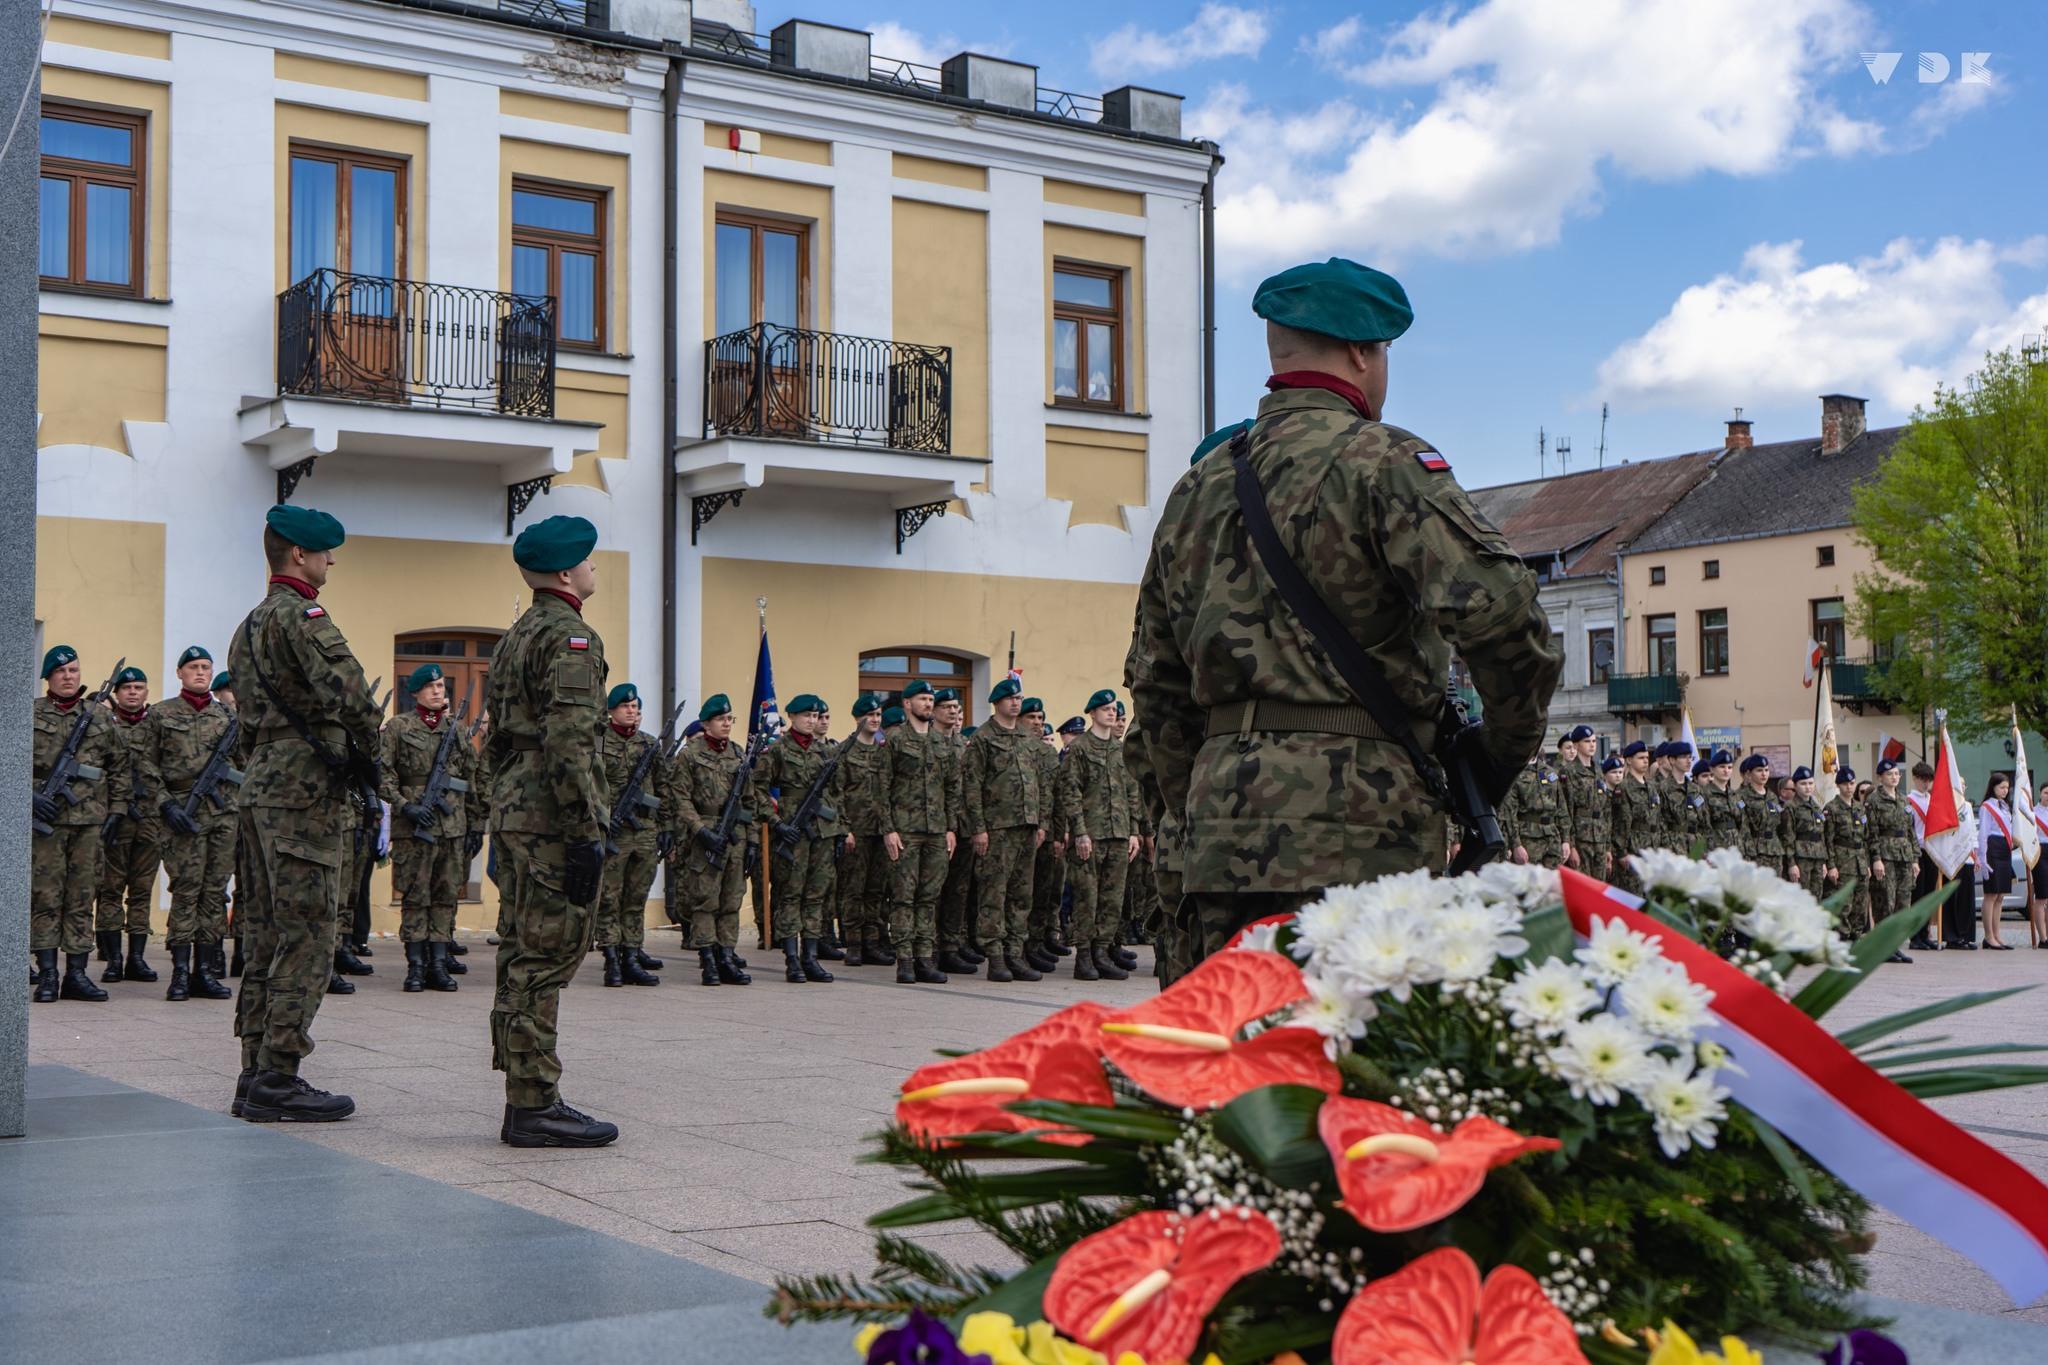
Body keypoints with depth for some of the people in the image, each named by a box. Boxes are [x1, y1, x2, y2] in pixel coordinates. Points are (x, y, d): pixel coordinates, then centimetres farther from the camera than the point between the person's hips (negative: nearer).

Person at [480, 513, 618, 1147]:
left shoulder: (515, 637, 18)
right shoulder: (570, 636, -13)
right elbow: (568, 742, -21)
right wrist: (588, 835, -21)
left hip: (513, 810, 10)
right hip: (552, 817, -10)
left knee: (522, 956, 11)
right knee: (545, 958, -7)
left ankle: (526, 1099, 17)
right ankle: (534, 1106, -4)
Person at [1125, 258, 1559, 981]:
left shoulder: (1197, 486, 19)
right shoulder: (1383, 461, -3)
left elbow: (1156, 680, 22)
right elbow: (1496, 603, -17)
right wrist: (1503, 746, -2)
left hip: (1221, 827, 7)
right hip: (1356, 829, -6)